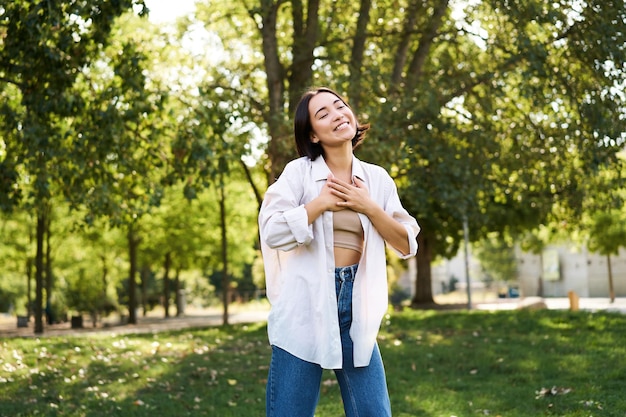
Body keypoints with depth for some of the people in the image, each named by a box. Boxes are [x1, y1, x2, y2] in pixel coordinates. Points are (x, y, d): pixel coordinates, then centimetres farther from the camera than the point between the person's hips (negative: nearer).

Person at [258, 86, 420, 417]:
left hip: (355, 306, 3)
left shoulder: (377, 178, 9)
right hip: (306, 304, -3)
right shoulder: (299, 171, -2)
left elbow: (407, 245, 6)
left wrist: (369, 207, -5)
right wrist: (323, 202, -11)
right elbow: (273, 232, -14)